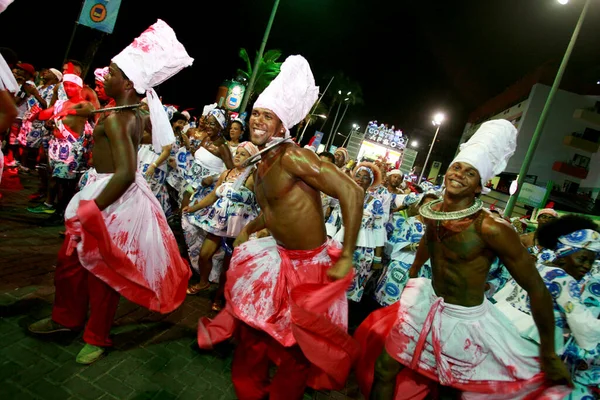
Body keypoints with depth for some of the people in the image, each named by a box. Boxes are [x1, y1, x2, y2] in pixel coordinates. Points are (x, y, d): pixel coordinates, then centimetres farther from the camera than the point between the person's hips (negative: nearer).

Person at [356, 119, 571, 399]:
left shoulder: (491, 228, -27)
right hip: (428, 304, 5)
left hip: (466, 321, -5)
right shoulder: (431, 211, -8)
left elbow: (536, 289, -19)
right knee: (383, 369, 9)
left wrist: (549, 354, -10)